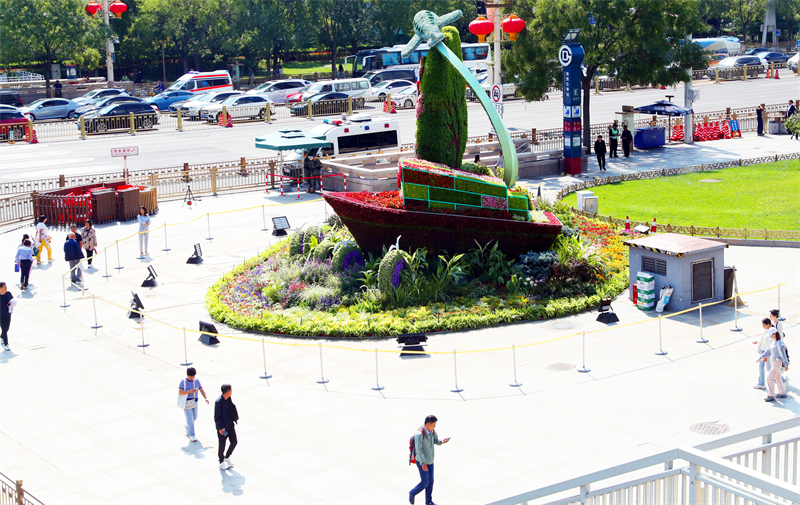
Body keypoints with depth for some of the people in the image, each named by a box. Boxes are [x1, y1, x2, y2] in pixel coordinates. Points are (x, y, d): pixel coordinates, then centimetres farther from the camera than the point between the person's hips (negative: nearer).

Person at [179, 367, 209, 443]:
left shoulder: (197, 381, 1)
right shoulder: (183, 382, -12)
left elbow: (201, 390, 0)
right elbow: (180, 392, -19)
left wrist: (206, 398, -13)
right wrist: (189, 391, -31)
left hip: (194, 402, 5)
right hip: (186, 403, -5)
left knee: (194, 417, 18)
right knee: (190, 419, -6)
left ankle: (187, 426, 47)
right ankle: (192, 435, 3)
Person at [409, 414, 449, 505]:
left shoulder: (432, 430, -4)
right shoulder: (419, 434, -29)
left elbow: (436, 441, 9)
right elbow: (418, 449, -30)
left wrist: (442, 442, -15)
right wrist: (423, 463, -33)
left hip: (429, 460, 8)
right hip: (421, 461, -8)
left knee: (430, 481, 14)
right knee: (425, 483, 0)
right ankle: (412, 493, 27)